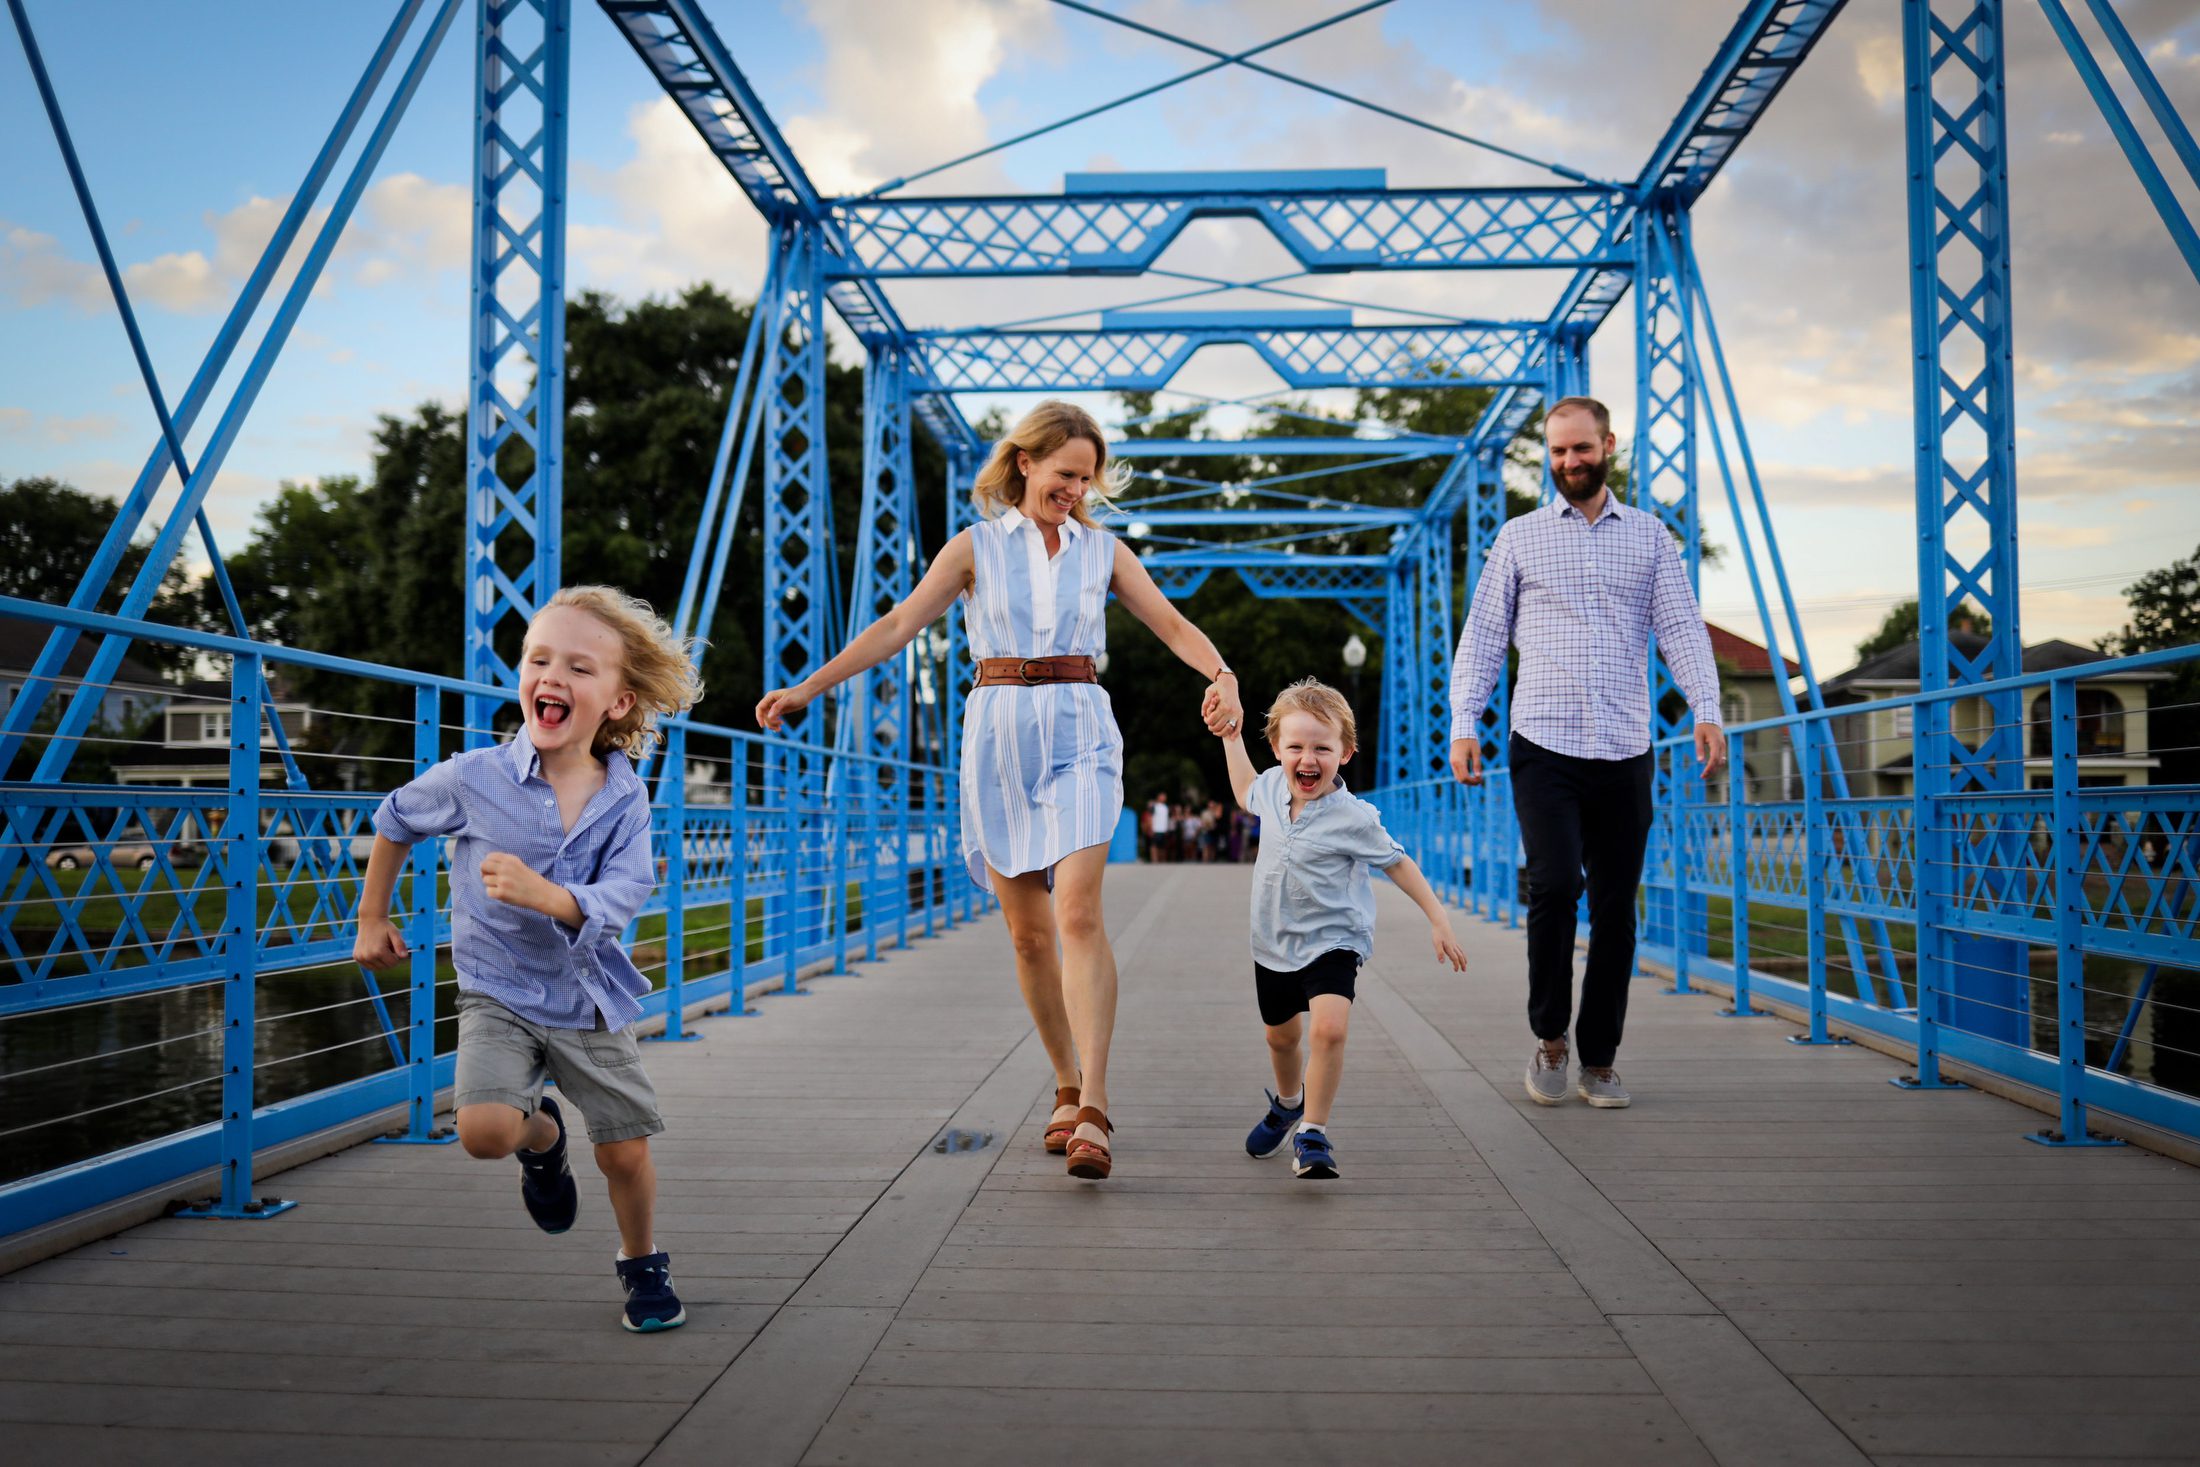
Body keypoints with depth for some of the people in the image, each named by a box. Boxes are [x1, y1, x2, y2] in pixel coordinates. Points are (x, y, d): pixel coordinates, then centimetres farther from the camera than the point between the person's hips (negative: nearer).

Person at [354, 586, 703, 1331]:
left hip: (589, 1000, 1)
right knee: (485, 1130, -23)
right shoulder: (472, 778, -13)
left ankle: (642, 1265, 36)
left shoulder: (624, 799, -12)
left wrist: (542, 894, -41)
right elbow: (394, 821, 7)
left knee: (625, 1153, 6)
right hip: (499, 995, -1)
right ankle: (543, 1137, 14)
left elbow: (619, 899, -23)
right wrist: (372, 919, 14)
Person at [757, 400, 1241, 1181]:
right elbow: (896, 626, 4)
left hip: (1079, 734, 0)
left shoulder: (1103, 551, 10)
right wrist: (806, 689, -2)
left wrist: (1222, 674, -16)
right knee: (1028, 932, 4)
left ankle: (1092, 1111, -17)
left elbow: (1172, 624, 5)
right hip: (999, 734, 1)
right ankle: (1067, 1087, 21)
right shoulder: (976, 548, 7)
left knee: (1078, 914, -16)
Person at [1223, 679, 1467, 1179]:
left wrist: (1438, 919, -5)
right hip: (1274, 943, 5)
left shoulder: (1353, 817, -20)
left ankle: (1312, 1134, -13)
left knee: (1328, 1029, -28)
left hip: (1331, 942, -5)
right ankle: (1288, 1102, 54)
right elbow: (1245, 791, 20)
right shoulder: (1274, 788, -6)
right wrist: (1230, 736, 17)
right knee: (1282, 1036, 23)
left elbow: (1396, 863, -6)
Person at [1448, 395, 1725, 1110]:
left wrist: (1706, 711, -12)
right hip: (1543, 748, -1)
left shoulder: (1650, 536, 12)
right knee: (1555, 885, -16)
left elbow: (1682, 628, 4)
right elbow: (1482, 637, 9)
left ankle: (1600, 1060, 15)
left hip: (1625, 754, 2)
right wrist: (1464, 723, -4)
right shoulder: (1520, 537, 10)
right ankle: (1549, 1035, 5)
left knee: (1615, 910, 3)